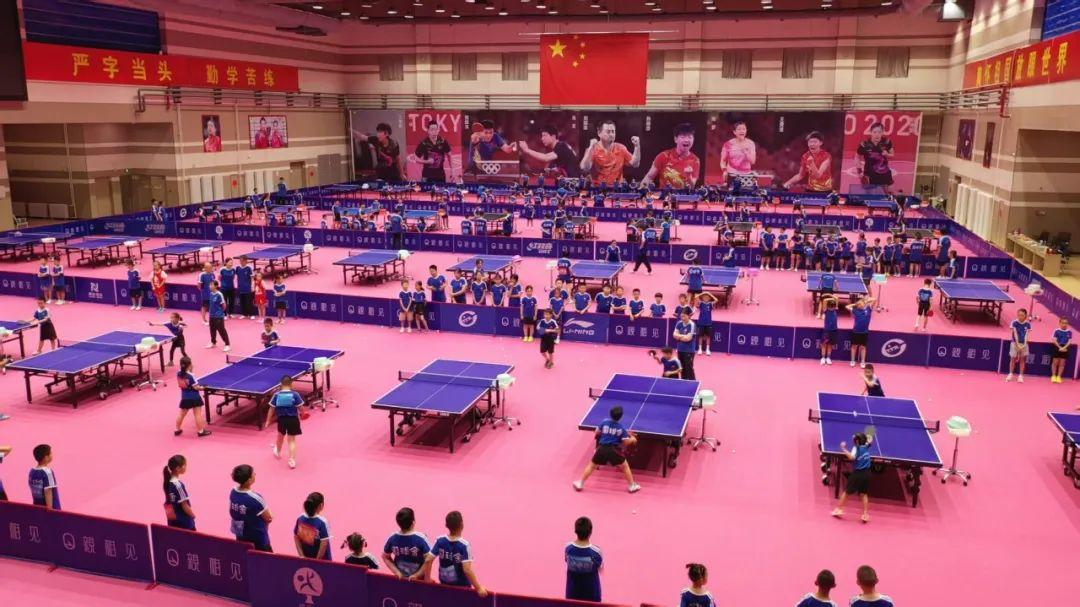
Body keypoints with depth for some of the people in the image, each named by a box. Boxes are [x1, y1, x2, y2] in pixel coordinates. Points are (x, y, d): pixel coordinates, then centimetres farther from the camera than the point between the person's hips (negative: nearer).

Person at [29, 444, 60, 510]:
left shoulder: (32, 471, 3)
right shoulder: (47, 472, -19)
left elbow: (33, 490, 10)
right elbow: (48, 492, -21)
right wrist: (50, 509, -20)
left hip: (37, 508, 7)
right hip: (47, 509, -7)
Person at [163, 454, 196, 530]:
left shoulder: (168, 483, 2)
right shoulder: (178, 485, -21)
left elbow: (168, 503, 9)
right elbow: (184, 506, -17)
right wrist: (193, 515, -1)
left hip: (173, 522, 8)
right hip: (184, 523, -8)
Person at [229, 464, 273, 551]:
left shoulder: (233, 492, -10)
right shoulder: (255, 499, -30)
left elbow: (233, 514, 5)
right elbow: (269, 519, -17)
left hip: (240, 537, 7)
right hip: (258, 539, -7)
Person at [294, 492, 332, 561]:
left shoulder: (300, 519, -7)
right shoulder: (322, 522, -22)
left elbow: (296, 537, -1)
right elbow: (324, 544, -22)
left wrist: (302, 556, 2)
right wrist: (318, 560, -11)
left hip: (306, 559, 5)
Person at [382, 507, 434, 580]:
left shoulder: (392, 538, -13)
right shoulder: (420, 538, -24)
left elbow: (385, 557, 0)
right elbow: (429, 560, -27)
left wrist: (397, 572, -2)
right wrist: (417, 574, -18)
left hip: (401, 578, 4)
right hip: (418, 579, -3)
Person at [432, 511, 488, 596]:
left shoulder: (440, 540, -10)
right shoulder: (464, 545, -23)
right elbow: (467, 570, -28)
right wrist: (478, 588, -23)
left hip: (444, 583, 4)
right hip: (462, 585, -4)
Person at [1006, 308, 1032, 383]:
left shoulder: (1027, 324, -2)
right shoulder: (1014, 323, -9)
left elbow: (1027, 334, -2)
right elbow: (1014, 334, -10)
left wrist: (1024, 344, -12)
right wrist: (1017, 344, -15)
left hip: (1024, 344, 2)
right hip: (1015, 343, -2)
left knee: (1022, 359, 4)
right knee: (1013, 358, 2)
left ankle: (1020, 376, 10)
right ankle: (1010, 374, 14)